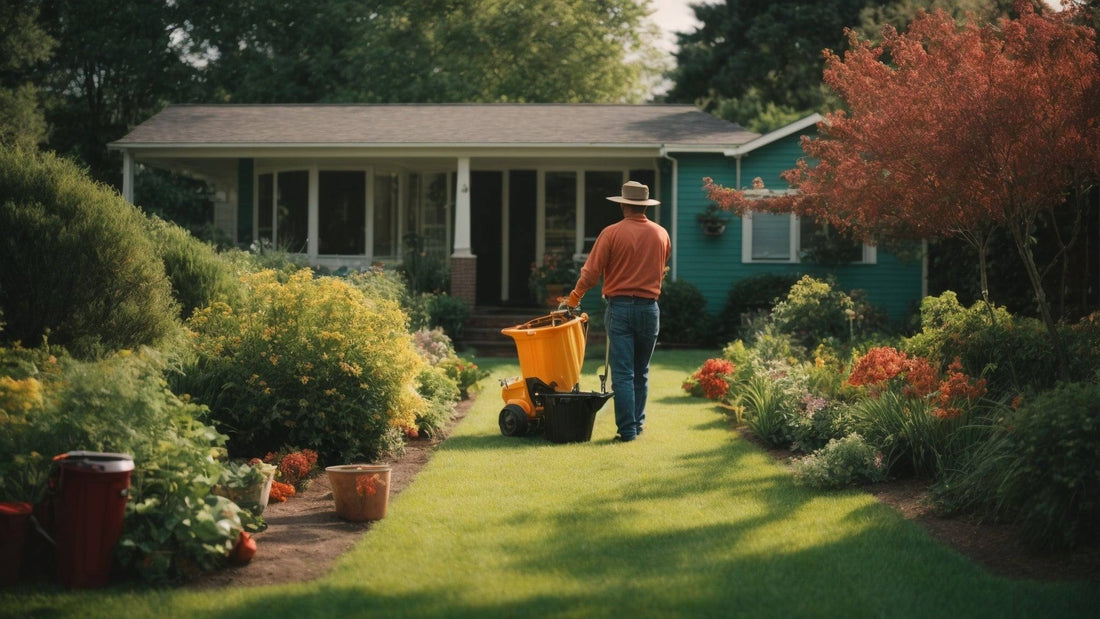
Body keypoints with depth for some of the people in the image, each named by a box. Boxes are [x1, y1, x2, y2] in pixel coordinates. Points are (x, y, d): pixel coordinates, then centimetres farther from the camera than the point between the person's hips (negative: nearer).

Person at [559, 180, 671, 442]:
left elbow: (591, 273, -7)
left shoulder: (612, 233, -7)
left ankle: (627, 429, -5)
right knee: (641, 372, 16)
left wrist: (572, 300, 5)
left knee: (622, 373, -2)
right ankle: (638, 423, 21)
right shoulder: (661, 235, 5)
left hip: (619, 307, -3)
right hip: (649, 308, 3)